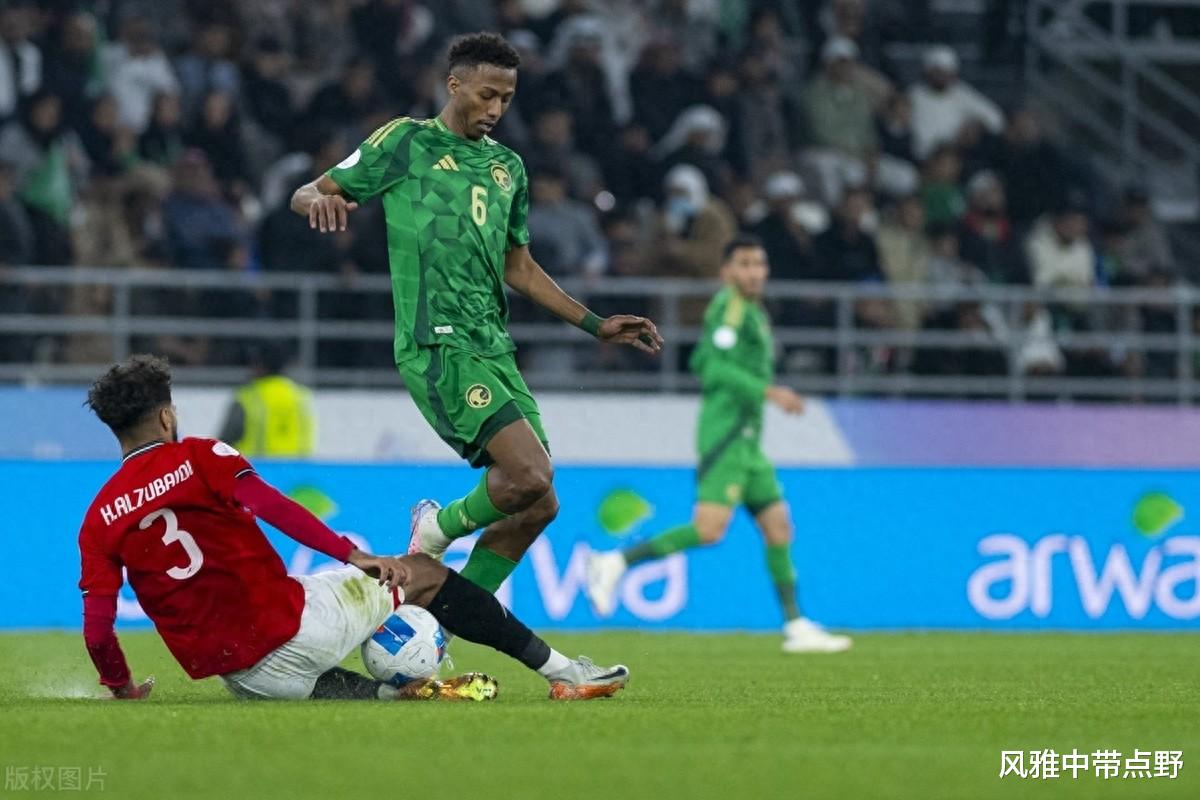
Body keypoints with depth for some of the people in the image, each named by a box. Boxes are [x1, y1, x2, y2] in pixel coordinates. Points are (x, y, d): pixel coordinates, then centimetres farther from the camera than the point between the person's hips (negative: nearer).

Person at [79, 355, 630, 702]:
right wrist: (354, 556, -14)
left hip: (242, 677, 3)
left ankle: (393, 694, 5)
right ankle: (561, 671, 20)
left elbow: (97, 629, 0)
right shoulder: (199, 458, -4)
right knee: (423, 574, 15)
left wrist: (120, 687, 17)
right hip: (291, 626, -3)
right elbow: (273, 508, -17)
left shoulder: (98, 522, 4)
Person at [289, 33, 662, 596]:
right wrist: (320, 200, -23)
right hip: (438, 345, -8)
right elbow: (305, 195, 2)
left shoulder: (507, 167, 20)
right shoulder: (406, 143, 2)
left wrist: (596, 326, 26)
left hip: (494, 349, 8)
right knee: (531, 477, -22)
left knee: (534, 506, 1)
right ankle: (436, 531, 5)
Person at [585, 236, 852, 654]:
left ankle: (796, 628, 12)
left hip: (747, 442, 10)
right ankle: (615, 564, -16)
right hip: (727, 434, -10)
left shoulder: (753, 311, 20)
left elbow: (700, 362, 28)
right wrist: (769, 391, -22)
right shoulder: (729, 306, -8)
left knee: (778, 527, 9)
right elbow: (714, 367, -19)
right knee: (709, 528, -20)